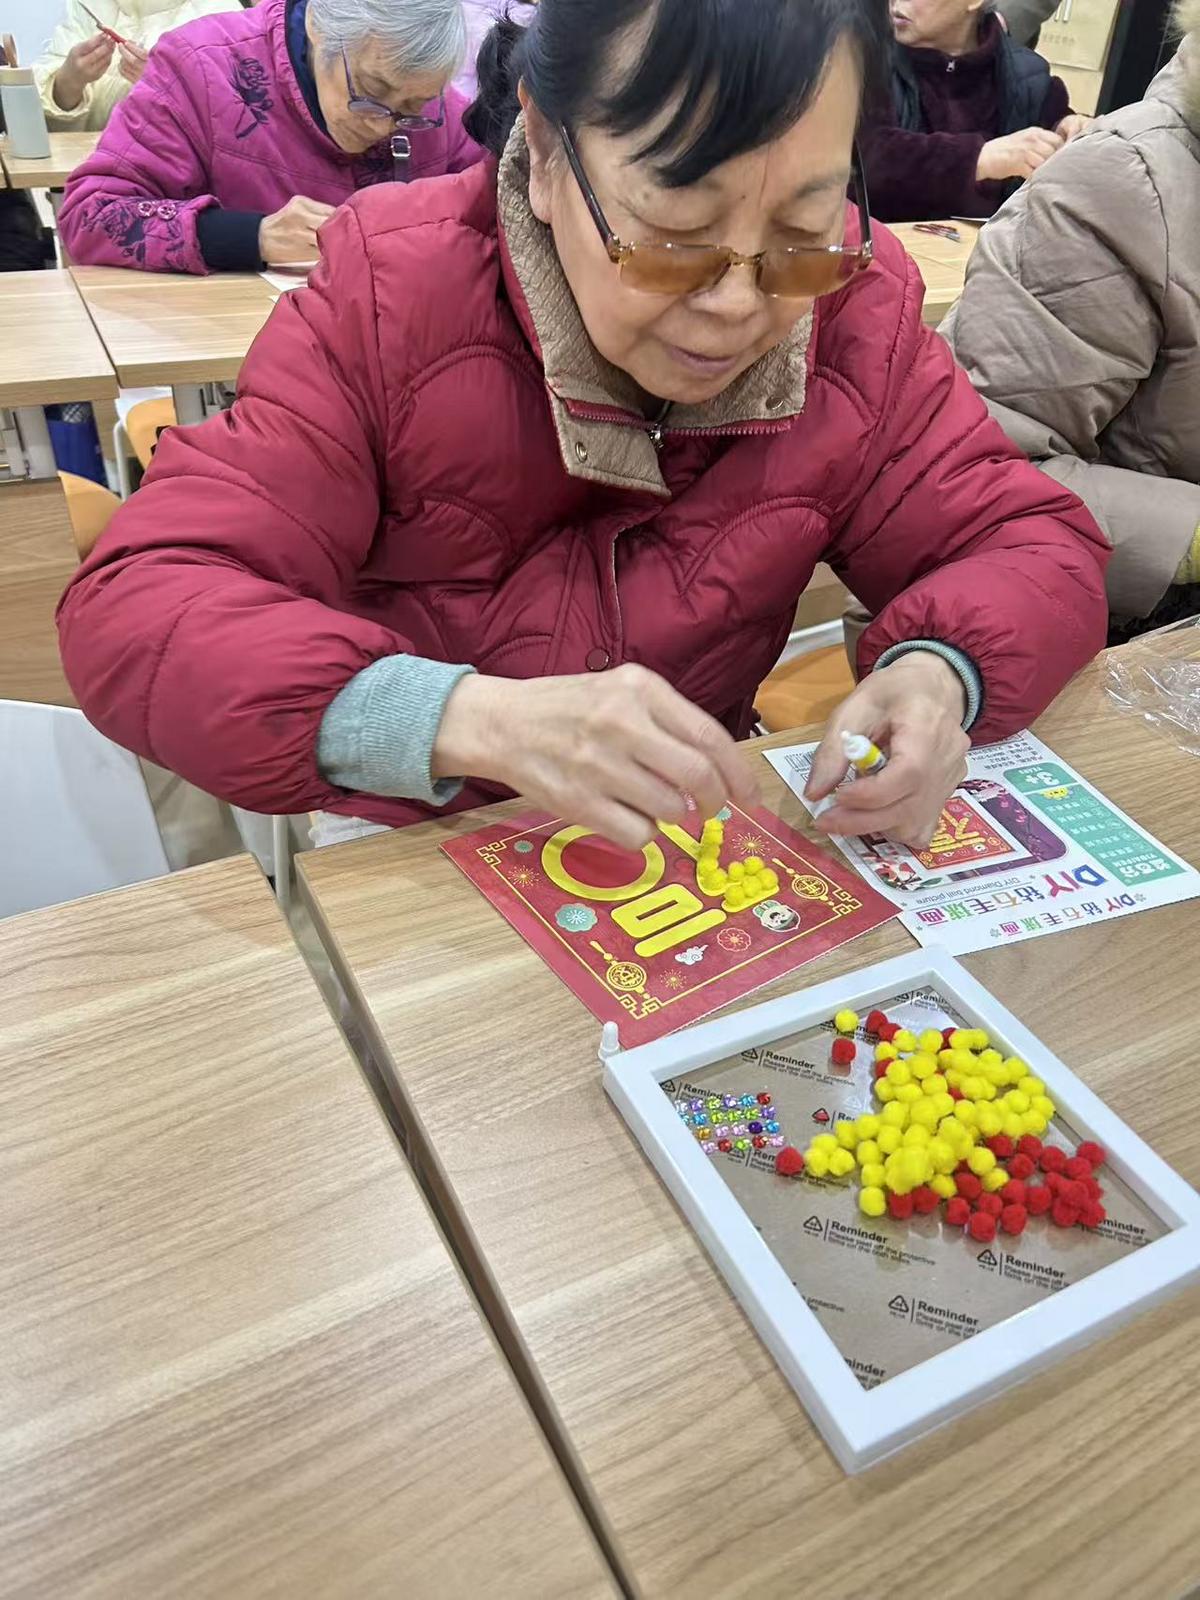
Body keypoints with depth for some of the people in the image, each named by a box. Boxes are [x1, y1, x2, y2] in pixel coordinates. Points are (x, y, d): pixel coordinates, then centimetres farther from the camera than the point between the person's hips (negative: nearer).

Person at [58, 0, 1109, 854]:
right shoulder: (389, 297, -13)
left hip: (697, 847, 2)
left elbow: (1038, 546, 1)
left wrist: (938, 672, -22)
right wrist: (475, 721, -35)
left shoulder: (855, 308, -6)